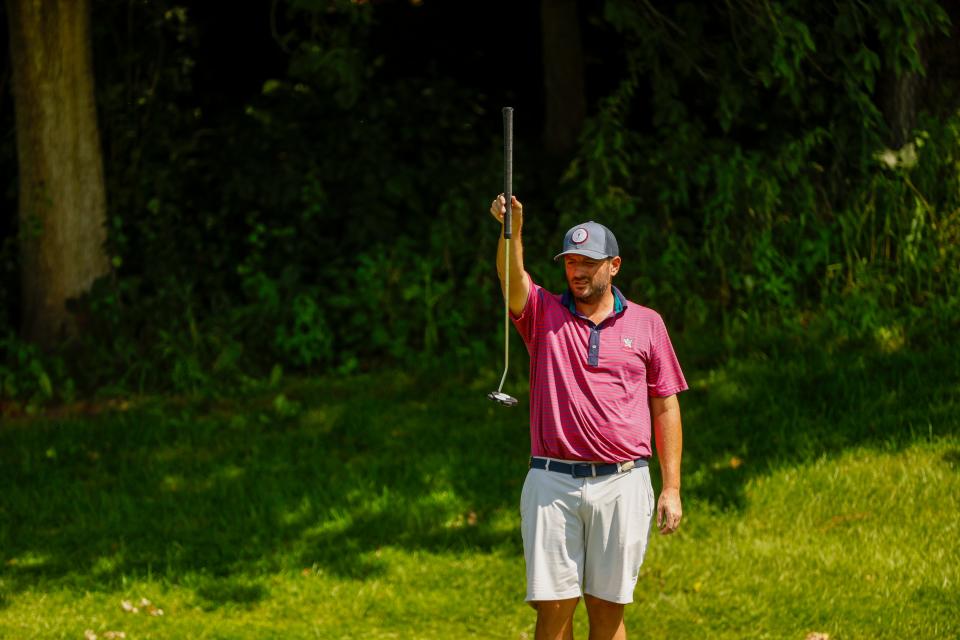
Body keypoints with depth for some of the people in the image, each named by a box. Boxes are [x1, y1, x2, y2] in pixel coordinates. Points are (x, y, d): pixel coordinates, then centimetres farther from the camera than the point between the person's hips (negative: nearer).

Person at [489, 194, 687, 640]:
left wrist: (672, 488, 4)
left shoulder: (646, 324, 8)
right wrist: (512, 229, -36)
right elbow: (512, 278, -15)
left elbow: (666, 407, 10)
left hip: (622, 484, 0)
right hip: (553, 483, 0)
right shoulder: (544, 314, 7)